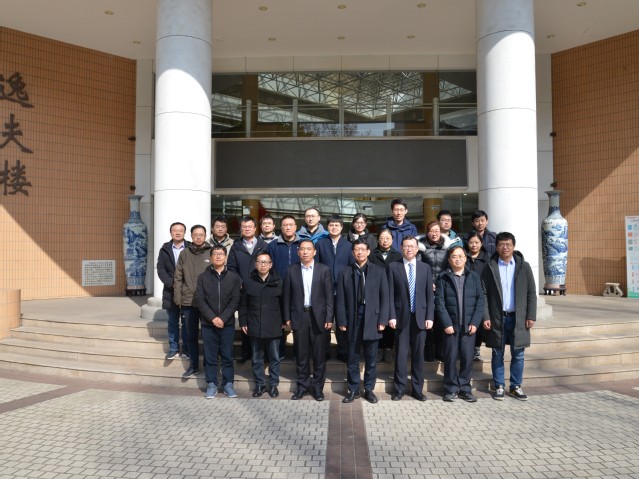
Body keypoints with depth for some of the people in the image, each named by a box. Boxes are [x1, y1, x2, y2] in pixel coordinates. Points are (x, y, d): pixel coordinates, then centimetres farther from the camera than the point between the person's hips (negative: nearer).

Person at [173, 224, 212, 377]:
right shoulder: (184, 253, 4)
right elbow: (178, 278, 5)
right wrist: (178, 298, 1)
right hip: (188, 301, 3)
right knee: (191, 335, 12)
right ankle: (193, 365, 25)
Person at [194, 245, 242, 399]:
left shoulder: (234, 277, 2)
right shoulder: (203, 277, 3)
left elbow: (235, 301, -3)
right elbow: (199, 300, -4)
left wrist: (223, 318, -14)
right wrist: (212, 318, -14)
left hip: (228, 324, 0)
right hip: (208, 324, 0)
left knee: (227, 356, 6)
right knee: (210, 356, 6)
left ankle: (228, 384, 17)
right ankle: (211, 385, 16)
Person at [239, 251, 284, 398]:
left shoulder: (278, 282, -1)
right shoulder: (249, 282, 2)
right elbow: (243, 304, 6)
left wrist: (284, 321, 3)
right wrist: (243, 322, 2)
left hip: (273, 327, -1)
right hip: (255, 327, 1)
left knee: (274, 358, 8)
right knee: (257, 358, 11)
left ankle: (273, 384, 20)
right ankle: (259, 384, 23)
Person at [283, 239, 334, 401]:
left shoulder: (324, 270, 0)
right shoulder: (292, 270, 4)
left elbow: (329, 295, -1)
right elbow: (287, 295, 5)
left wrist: (329, 318, -6)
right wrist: (287, 317, 2)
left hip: (318, 316, -1)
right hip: (298, 316, 1)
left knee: (319, 354, 5)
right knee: (301, 354, 8)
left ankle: (318, 387, 18)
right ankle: (303, 386, 21)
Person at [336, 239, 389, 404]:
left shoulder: (379, 271, 4)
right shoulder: (345, 272, 5)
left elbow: (385, 297, 1)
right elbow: (340, 299, 3)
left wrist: (383, 320, -5)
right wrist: (341, 321, -4)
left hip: (372, 319, 0)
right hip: (353, 319, 1)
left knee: (371, 358, 8)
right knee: (352, 358, 8)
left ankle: (369, 389, 21)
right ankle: (353, 390, 20)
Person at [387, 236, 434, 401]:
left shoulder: (425, 267, 8)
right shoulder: (393, 267, 2)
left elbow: (430, 294, 6)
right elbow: (390, 294, -1)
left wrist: (429, 317, -1)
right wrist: (392, 316, -8)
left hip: (420, 317, 2)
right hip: (402, 317, -2)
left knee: (418, 354, 8)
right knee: (400, 354, 3)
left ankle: (417, 389, 19)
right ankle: (399, 389, 15)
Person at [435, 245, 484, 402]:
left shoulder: (474, 277, 8)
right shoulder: (443, 278, 3)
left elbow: (480, 300, 3)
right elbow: (439, 302, -2)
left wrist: (475, 323, -6)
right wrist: (446, 323, -10)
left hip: (469, 325, 1)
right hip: (450, 325, -1)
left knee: (467, 358, 4)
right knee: (451, 358, 2)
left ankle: (465, 389, 18)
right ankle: (451, 389, 14)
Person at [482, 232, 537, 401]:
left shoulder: (523, 266, 3)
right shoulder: (490, 267, 0)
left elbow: (531, 293, 3)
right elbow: (484, 294, -2)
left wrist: (531, 316, -3)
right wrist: (485, 317, -8)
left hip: (518, 318, 1)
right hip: (497, 318, -1)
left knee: (518, 355, 8)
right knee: (497, 355, 8)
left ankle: (516, 387, 21)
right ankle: (499, 387, 19)